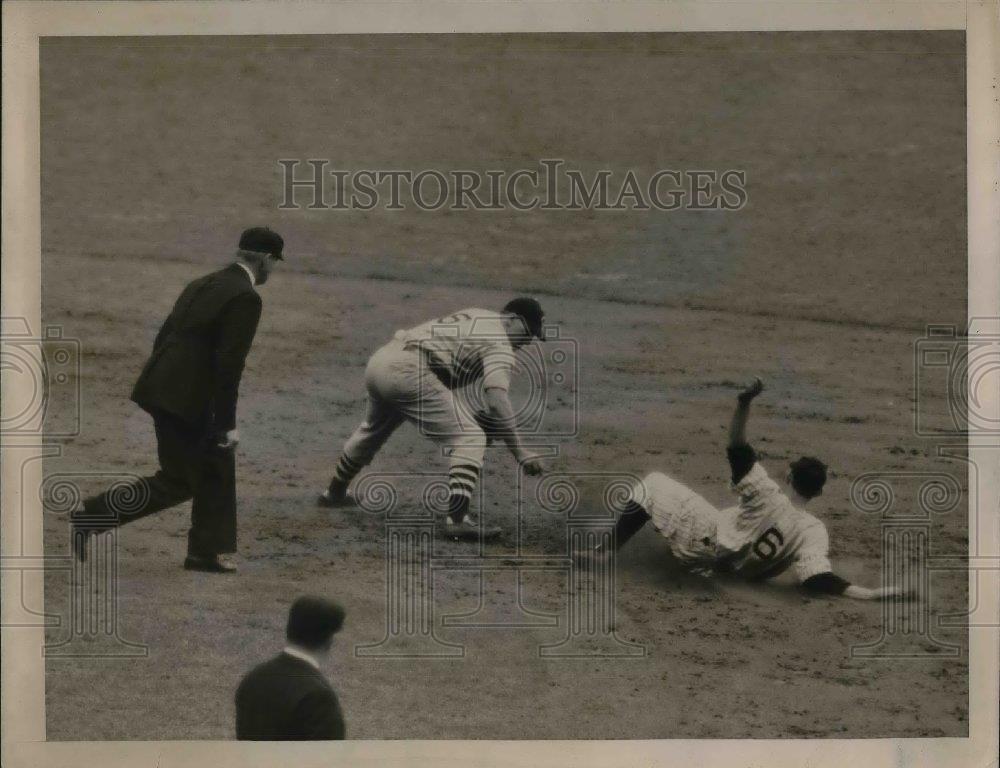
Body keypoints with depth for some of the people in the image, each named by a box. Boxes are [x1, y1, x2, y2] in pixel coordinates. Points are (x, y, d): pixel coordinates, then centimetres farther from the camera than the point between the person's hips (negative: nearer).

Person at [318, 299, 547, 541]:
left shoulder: (477, 318, 25)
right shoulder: (499, 344, -3)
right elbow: (497, 400, -18)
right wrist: (520, 453, -18)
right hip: (408, 372, -10)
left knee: (374, 429, 35)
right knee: (469, 438, -8)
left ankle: (335, 493, 55)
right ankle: (457, 519, -22)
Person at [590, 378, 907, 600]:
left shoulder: (766, 495, -27)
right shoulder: (814, 533, -22)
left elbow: (737, 447, -29)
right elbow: (819, 579, -35)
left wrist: (744, 402, -39)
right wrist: (873, 594, -40)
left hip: (704, 537, -4)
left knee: (654, 484, 13)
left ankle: (606, 550, 14)